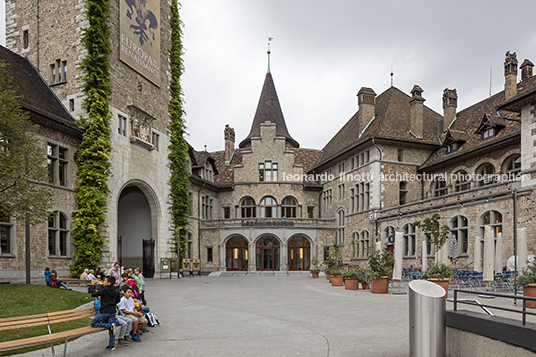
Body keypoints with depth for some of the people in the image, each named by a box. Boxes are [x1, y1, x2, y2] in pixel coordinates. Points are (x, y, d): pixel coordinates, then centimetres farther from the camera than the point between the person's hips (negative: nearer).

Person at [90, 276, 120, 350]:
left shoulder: (104, 290, -14)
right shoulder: (116, 291, 6)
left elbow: (93, 294, -12)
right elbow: (117, 301, 18)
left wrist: (93, 285, -1)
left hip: (104, 312, -6)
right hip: (112, 311, 6)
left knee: (93, 323, 6)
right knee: (111, 328, 11)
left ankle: (109, 326, -13)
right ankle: (112, 345, 11)